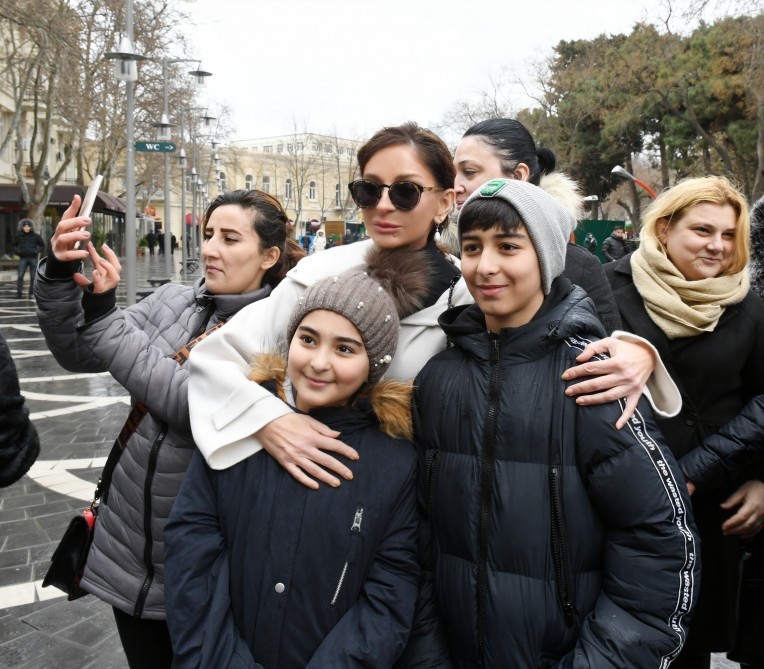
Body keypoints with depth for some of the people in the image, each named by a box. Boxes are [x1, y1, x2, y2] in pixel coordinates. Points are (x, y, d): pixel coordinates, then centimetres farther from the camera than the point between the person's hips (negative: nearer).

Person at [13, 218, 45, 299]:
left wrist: (37, 251, -7)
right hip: (23, 258, 0)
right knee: (20, 276, -9)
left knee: (33, 277, 3)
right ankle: (19, 293, -6)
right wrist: (17, 251, -3)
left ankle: (32, 293, 11)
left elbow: (42, 245, 10)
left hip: (33, 258, 0)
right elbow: (14, 246, 17)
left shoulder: (35, 236, 3)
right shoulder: (19, 236, 5)